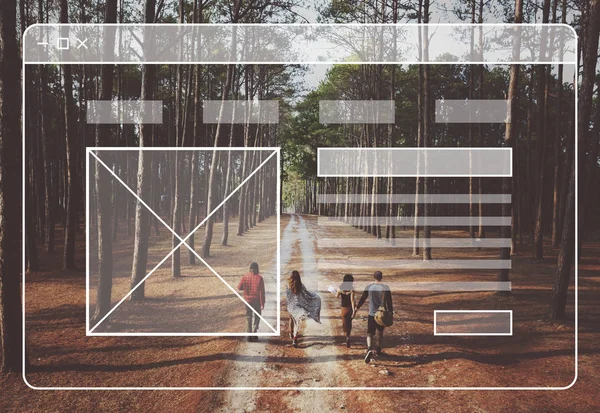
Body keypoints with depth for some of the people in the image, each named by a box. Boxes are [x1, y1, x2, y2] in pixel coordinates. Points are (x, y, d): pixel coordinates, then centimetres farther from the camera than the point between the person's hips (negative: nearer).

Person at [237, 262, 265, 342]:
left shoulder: (245, 277, -4)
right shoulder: (259, 278, -11)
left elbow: (239, 287, 4)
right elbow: (262, 292, -12)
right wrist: (262, 303, -8)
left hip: (248, 300, 2)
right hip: (257, 301, -2)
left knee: (248, 317, 12)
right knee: (257, 317, 12)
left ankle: (249, 335, 10)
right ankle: (254, 332, -1)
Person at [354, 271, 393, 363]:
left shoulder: (369, 287, -4)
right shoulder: (386, 288, -7)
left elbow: (362, 300, 1)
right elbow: (389, 302, -8)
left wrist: (355, 310, 10)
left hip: (372, 315, -1)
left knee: (370, 333, 2)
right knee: (380, 332, 22)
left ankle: (369, 349, -23)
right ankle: (378, 350, 31)